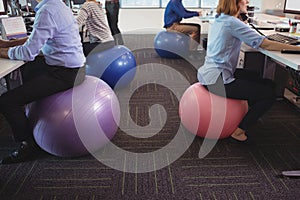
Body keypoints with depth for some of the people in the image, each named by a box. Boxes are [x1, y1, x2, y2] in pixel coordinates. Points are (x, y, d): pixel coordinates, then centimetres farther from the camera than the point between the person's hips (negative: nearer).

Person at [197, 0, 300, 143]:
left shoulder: (220, 19, 12)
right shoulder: (232, 23, -16)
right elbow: (266, 45, -17)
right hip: (217, 80, -10)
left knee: (268, 84, 10)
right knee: (270, 94, -8)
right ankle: (238, 132, 0)